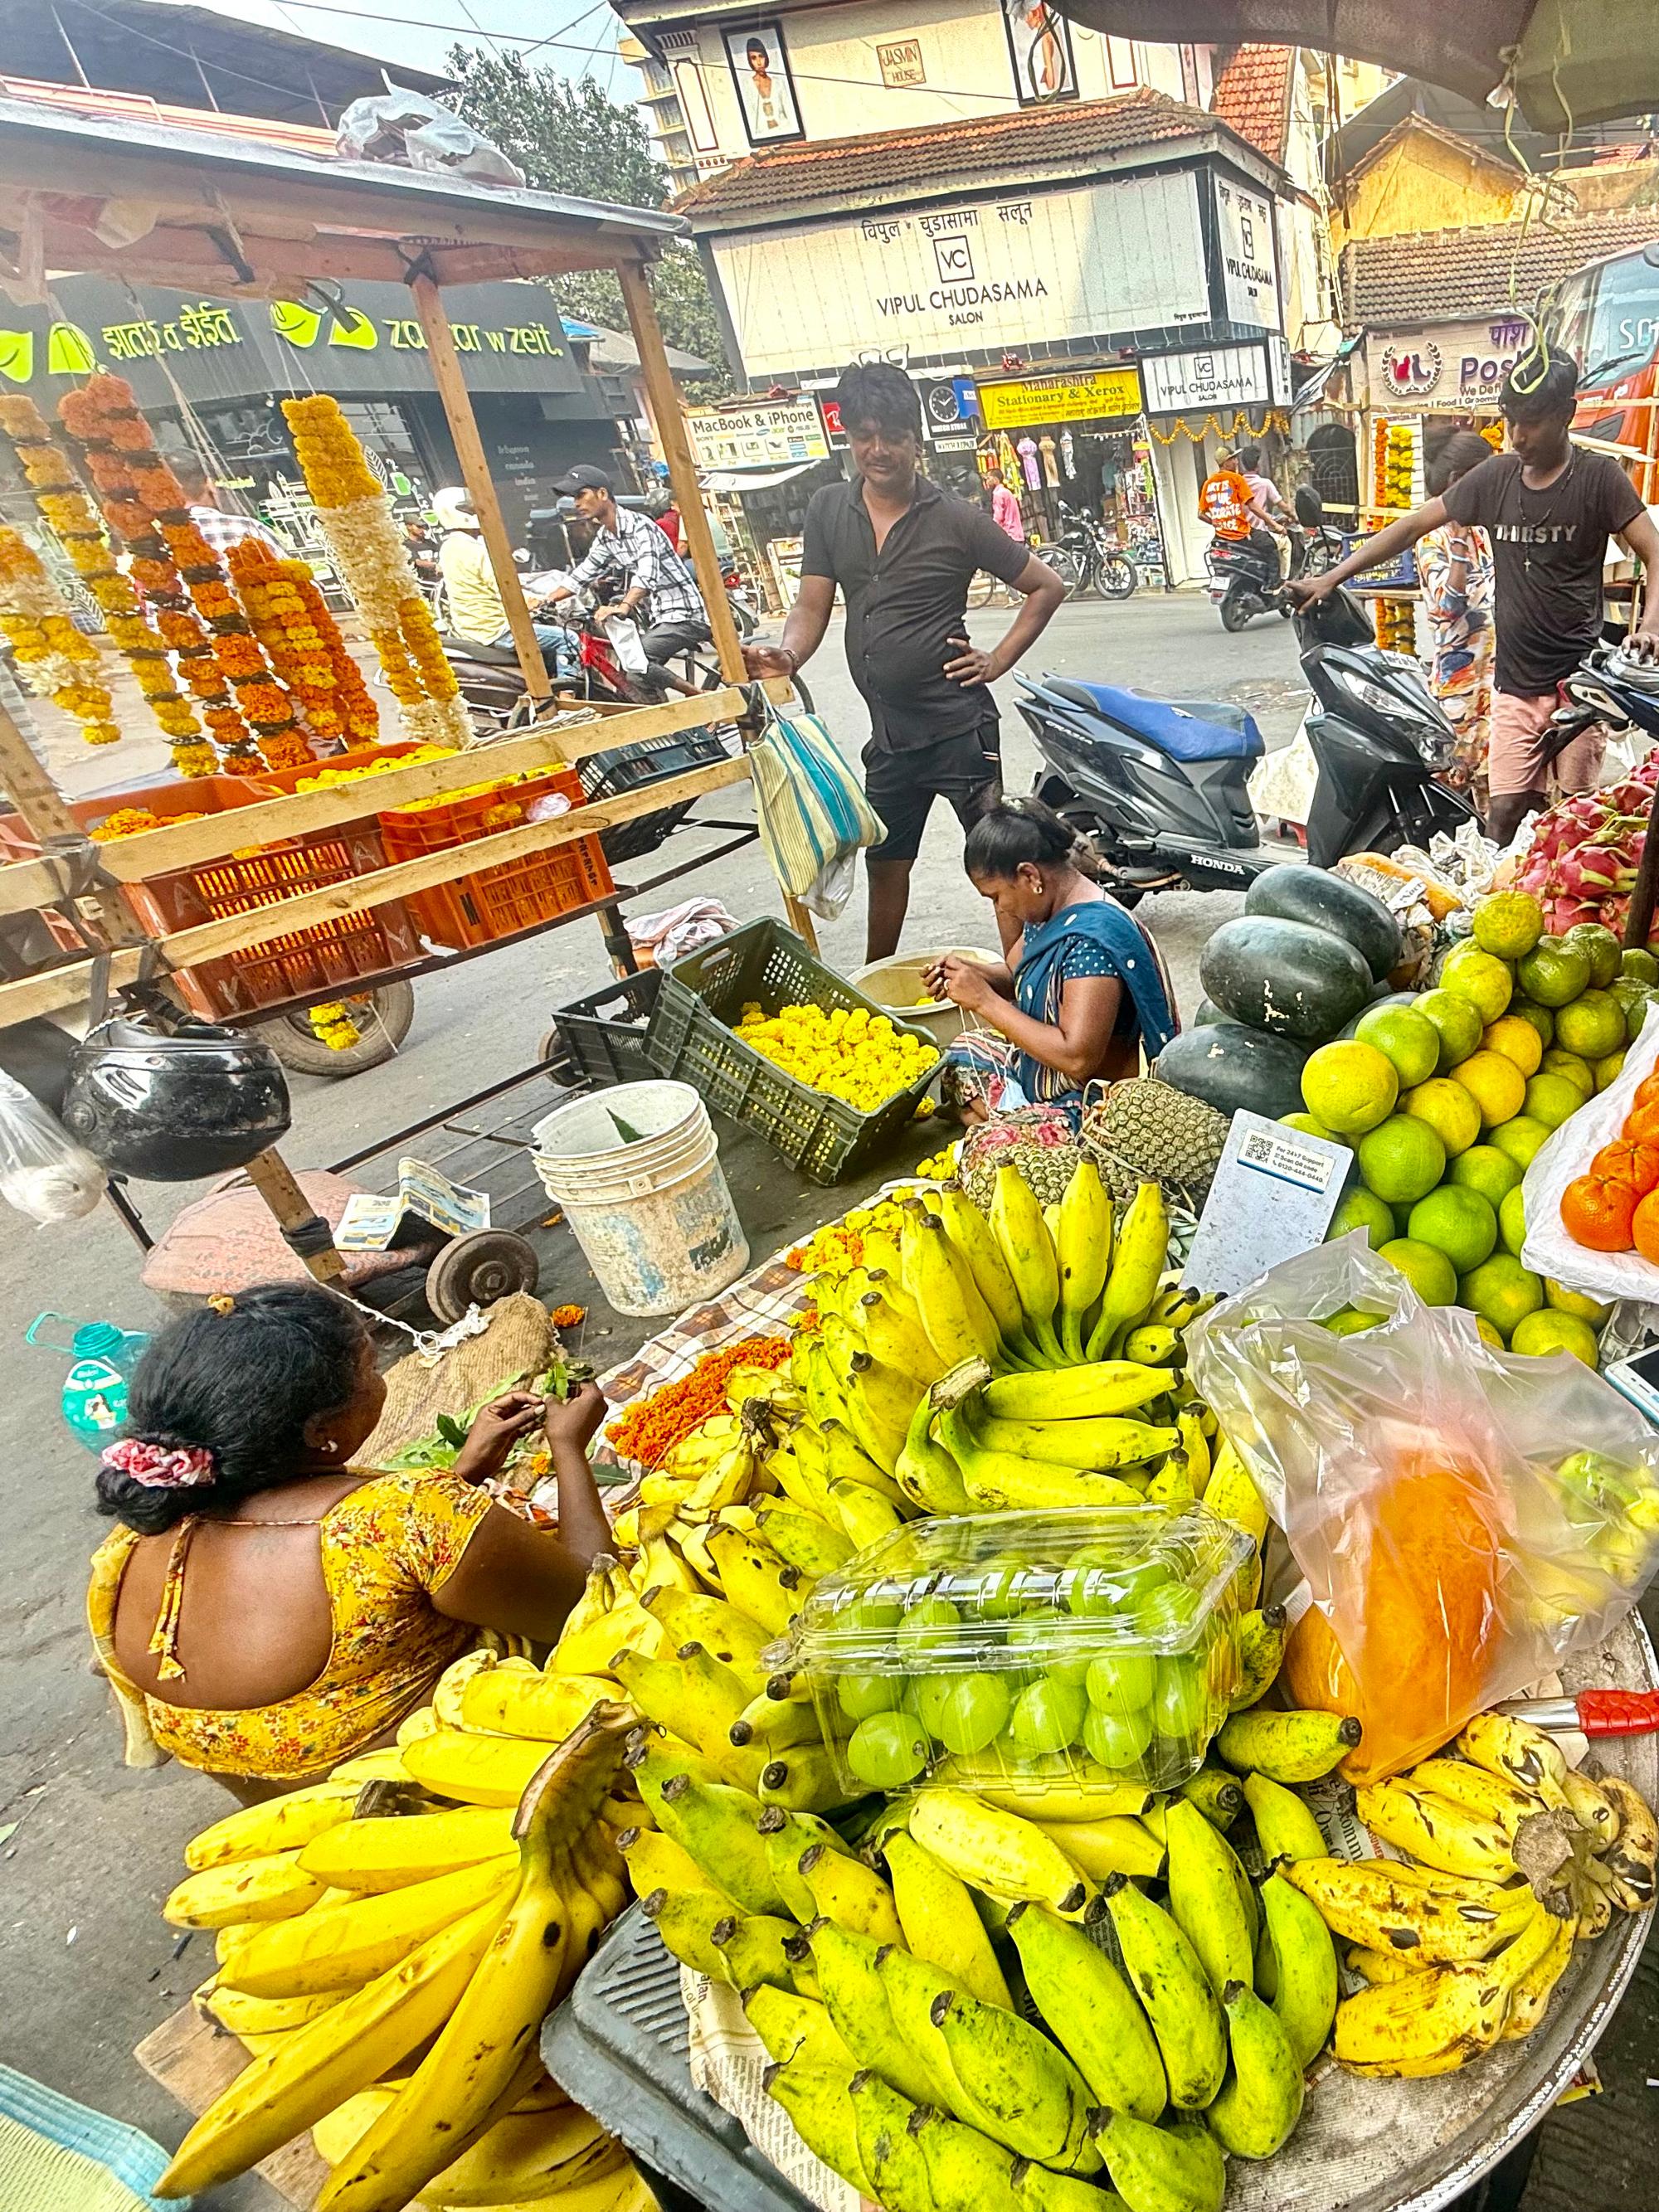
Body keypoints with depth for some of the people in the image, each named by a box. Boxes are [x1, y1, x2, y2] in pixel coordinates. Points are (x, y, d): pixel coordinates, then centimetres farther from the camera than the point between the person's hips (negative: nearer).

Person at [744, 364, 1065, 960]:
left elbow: (1047, 586, 2)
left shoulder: (955, 518, -5)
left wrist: (999, 659, -7)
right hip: (889, 730, 5)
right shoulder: (828, 510, 6)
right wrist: (786, 655, -18)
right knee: (884, 862, 17)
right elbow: (812, 606, 3)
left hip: (957, 725, -5)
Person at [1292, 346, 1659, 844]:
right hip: (1515, 683, 3)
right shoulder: (1495, 477, 8)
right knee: (1503, 813, -2)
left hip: (1578, 678, -3)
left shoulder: (1598, 476, -3)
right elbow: (1411, 526, 10)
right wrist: (1330, 578, 3)